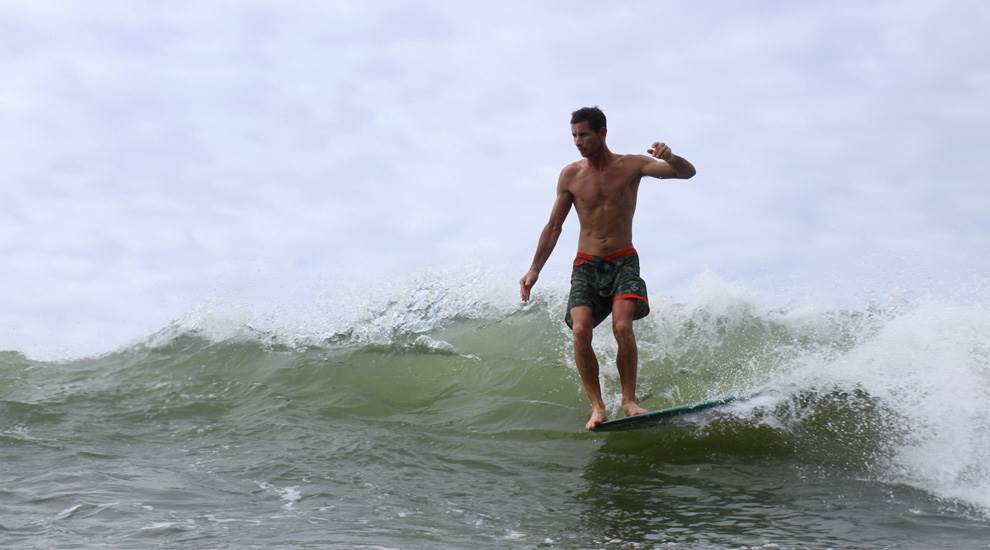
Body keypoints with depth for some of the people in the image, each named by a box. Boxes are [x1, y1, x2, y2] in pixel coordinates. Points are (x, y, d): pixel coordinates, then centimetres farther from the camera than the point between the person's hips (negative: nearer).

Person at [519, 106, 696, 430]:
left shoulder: (631, 166, -1)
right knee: (580, 331, -19)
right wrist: (534, 270, 7)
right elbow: (554, 227, 10)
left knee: (622, 327, -23)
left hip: (623, 262, -1)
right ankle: (597, 405, -8)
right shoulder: (570, 175, 3)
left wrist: (669, 157, -30)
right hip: (587, 265, 2)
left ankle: (629, 400, -9)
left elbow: (687, 172, -7)